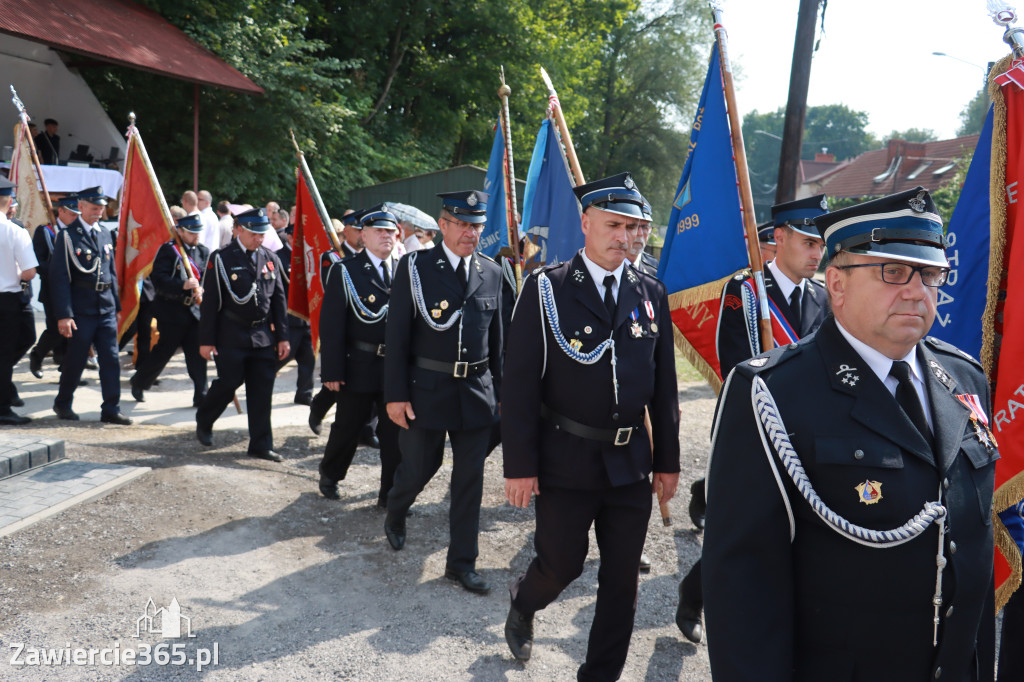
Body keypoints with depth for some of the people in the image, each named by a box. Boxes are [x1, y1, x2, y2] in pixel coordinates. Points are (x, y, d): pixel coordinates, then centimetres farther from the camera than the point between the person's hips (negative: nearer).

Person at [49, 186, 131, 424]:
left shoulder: (105, 235, 13)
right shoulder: (67, 236, -7)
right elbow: (59, 278, -11)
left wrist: (115, 306, 16)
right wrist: (63, 315, -16)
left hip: (106, 310, 5)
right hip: (81, 312, -5)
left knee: (111, 360, 1)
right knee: (75, 360, 5)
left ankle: (111, 409, 7)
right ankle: (63, 403, 26)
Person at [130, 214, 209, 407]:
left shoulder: (203, 252, 12)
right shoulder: (168, 250, -6)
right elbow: (158, 279, -16)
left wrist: (202, 289, -12)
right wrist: (183, 285, -29)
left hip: (195, 310, 5)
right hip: (171, 310, -5)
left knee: (198, 354, -1)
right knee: (163, 351, 4)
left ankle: (201, 396, 3)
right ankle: (138, 383, 27)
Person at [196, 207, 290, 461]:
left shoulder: (270, 259, 8)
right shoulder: (221, 259, -4)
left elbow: (279, 299, 11)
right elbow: (209, 302, -5)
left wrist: (282, 336, 7)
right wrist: (206, 340, -8)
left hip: (263, 336, 4)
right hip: (231, 337, -4)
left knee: (262, 391, 4)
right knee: (228, 383, 2)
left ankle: (261, 445, 12)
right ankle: (203, 422, 32)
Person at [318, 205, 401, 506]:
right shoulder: (345, 271, -5)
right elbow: (331, 325, -8)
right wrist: (332, 371, -13)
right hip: (360, 365, -3)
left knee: (396, 432, 7)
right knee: (347, 428, 12)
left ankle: (390, 493, 20)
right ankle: (329, 476, 37)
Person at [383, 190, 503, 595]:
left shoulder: (492, 273, 5)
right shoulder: (415, 268, -6)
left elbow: (496, 338, 11)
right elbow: (397, 335, -7)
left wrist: (498, 389, 11)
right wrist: (396, 395, -10)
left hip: (476, 392, 3)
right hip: (426, 390, -3)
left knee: (470, 479, 7)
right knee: (419, 468, 10)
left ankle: (462, 562, 21)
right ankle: (394, 515, 44)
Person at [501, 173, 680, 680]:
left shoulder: (651, 294, 5)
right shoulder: (546, 289, -7)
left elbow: (664, 385, 8)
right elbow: (521, 383, -9)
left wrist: (667, 460, 8)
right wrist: (520, 466, -12)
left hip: (632, 462, 4)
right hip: (565, 461, -4)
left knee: (622, 578, 10)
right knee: (561, 564, 7)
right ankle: (522, 605, 42)